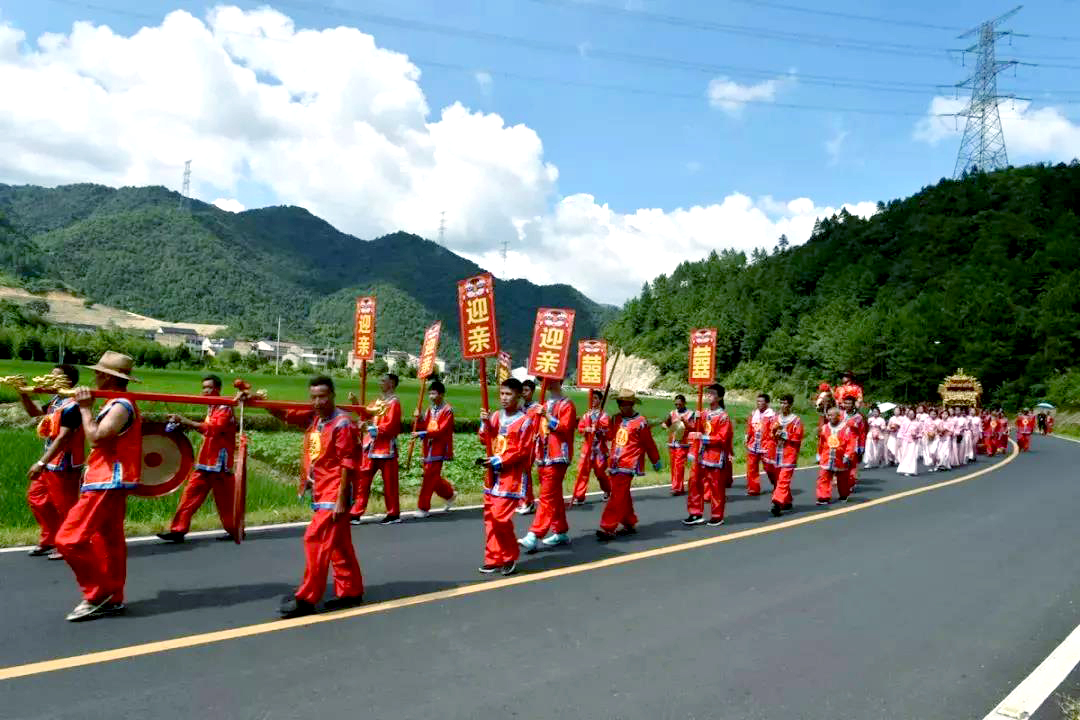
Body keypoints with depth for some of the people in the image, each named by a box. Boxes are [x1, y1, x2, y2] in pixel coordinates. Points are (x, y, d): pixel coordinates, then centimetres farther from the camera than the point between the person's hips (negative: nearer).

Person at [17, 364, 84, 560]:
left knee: (64, 507, 0)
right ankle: (49, 540, 33)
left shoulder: (71, 406, -21)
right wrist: (22, 393, 10)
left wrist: (41, 463, -25)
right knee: (36, 497, 20)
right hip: (50, 464, 10)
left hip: (64, 466, -10)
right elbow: (34, 412, 25)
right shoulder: (56, 400, 8)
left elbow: (63, 438, -25)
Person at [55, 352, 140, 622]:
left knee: (69, 540, -9)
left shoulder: (120, 407, -17)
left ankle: (98, 595, -2)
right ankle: (112, 598, 20)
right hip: (107, 483, 11)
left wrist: (85, 408, -16)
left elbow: (96, 437, -26)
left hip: (107, 483, -11)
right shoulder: (118, 405, 16)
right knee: (109, 542, 13)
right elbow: (102, 437, 17)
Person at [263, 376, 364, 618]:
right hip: (321, 494, 8)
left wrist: (341, 500, -19)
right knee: (339, 545, 14)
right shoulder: (313, 417, 6)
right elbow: (284, 415, 14)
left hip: (334, 495, -8)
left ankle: (306, 598, 4)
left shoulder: (342, 423, -16)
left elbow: (348, 464, -18)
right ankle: (351, 592, 23)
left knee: (316, 541, -6)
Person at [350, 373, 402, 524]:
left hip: (386, 449, -8)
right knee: (363, 480, 7)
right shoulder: (380, 401, 15)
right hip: (372, 448, 8)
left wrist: (374, 429, -12)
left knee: (389, 483, 2)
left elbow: (390, 427, -19)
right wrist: (356, 404, 8)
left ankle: (394, 514, 14)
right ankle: (356, 513, 12)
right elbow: (366, 415, 18)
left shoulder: (394, 403, -11)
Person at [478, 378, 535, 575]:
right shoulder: (496, 416, 8)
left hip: (511, 476, -6)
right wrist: (485, 423, -6)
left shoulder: (525, 421, -11)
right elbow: (486, 440, 10)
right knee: (490, 517, 8)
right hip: (493, 474, 7)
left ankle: (511, 557, 10)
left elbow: (523, 452, -13)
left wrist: (500, 461, -18)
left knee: (501, 516, -11)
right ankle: (494, 559, 18)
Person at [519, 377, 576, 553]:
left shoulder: (566, 405, -6)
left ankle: (534, 537, -14)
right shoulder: (545, 404, 18)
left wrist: (547, 416, -23)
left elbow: (565, 428, -17)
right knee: (555, 497, 13)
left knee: (547, 497, -10)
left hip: (557, 458, -8)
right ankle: (561, 533, 22)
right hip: (543, 457, 8)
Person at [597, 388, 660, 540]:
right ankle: (630, 524, 28)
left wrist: (656, 461, 10)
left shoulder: (640, 422, -7)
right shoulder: (616, 419, 10)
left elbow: (649, 444, 2)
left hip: (628, 465, -6)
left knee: (617, 497, -10)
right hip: (614, 464, 6)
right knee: (623, 496, 14)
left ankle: (608, 529, -11)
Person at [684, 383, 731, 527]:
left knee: (716, 487, 4)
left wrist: (703, 437, -21)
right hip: (702, 455, 7)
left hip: (716, 457, -7)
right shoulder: (704, 414, 9)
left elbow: (722, 439, -18)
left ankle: (717, 516, 17)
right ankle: (696, 514, 16)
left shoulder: (723, 416, -12)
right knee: (696, 483, 7)